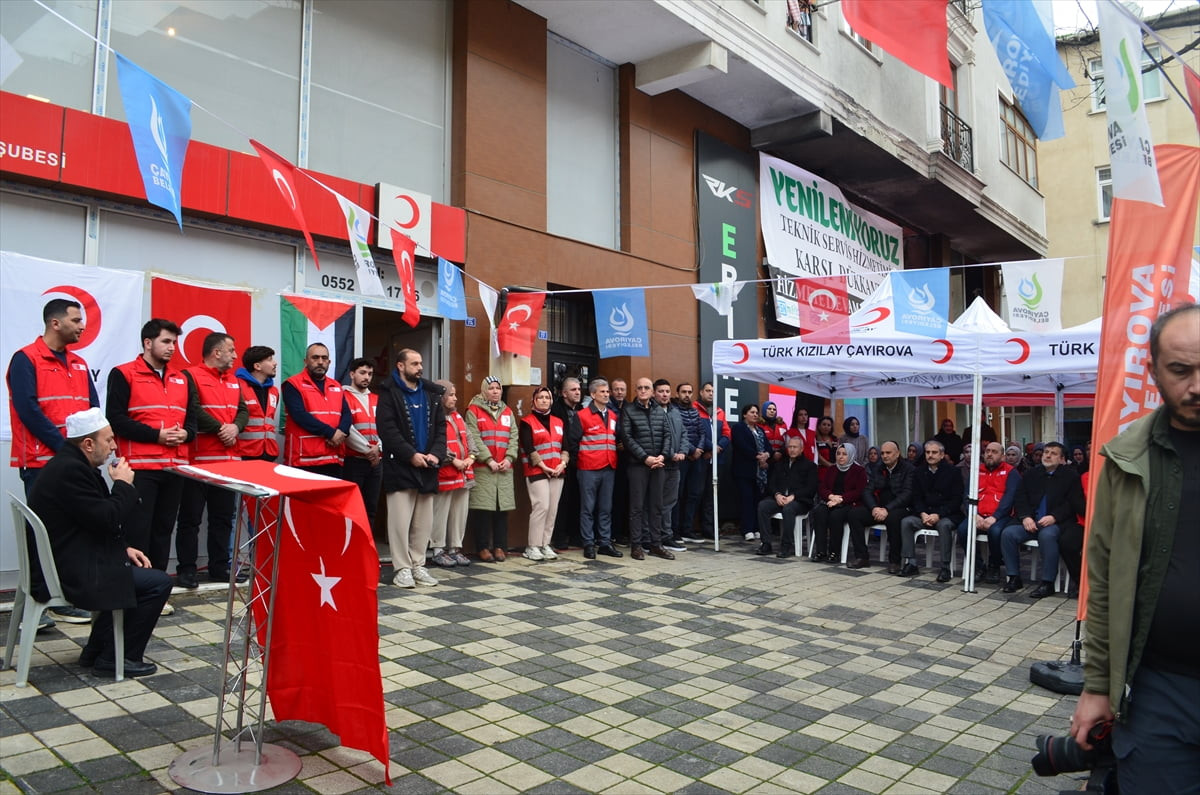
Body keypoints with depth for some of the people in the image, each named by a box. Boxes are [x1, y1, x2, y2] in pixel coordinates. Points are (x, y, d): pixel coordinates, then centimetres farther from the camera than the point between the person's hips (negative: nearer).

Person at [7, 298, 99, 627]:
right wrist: (62, 445, -16)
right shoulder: (26, 359, -6)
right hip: (41, 462, -6)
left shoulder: (79, 364, 14)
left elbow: (93, 408, 11)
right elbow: (27, 409, -14)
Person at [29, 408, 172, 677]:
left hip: (66, 561, 11)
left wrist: (124, 548, 7)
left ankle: (96, 651, 27)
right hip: (71, 572, -11)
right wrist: (123, 484, -11)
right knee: (158, 583, -9)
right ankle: (115, 659, 3)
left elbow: (100, 522, 17)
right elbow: (107, 521, -25)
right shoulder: (70, 471, -24)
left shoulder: (69, 463, 11)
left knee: (136, 572, 25)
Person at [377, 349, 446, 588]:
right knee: (400, 520, -2)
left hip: (427, 468, 5)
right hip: (400, 467, -5)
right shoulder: (389, 392, -2)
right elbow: (387, 429, -11)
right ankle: (402, 568, 6)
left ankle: (418, 565, 18)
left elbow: (441, 427, 11)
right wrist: (411, 455, -17)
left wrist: (436, 453, -6)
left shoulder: (431, 393, 14)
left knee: (424, 522, 8)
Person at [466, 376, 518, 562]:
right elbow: (473, 438, -6)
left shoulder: (507, 412, 18)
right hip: (482, 467, -4)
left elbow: (514, 437, 10)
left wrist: (509, 458, -5)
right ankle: (483, 547, 5)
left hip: (505, 468, 4)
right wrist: (489, 460, -12)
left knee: (502, 507, 4)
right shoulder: (474, 410, 3)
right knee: (483, 508, -4)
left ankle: (500, 546, 11)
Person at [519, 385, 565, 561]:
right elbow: (528, 448, -8)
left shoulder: (559, 423, 17)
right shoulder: (527, 422, 0)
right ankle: (532, 547, -3)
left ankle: (545, 544, 13)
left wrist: (563, 463, -4)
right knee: (541, 507, -12)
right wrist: (543, 466, -13)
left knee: (553, 509, 3)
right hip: (536, 471, -5)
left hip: (557, 472, 6)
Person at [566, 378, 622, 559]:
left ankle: (605, 543, 17)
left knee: (606, 508, 10)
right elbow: (572, 440, -4)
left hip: (609, 468, 5)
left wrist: (613, 458, 14)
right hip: (589, 469, -5)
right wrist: (578, 459, 2)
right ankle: (588, 544, 8)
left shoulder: (613, 416, 13)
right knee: (588, 508, 1)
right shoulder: (581, 415, -5)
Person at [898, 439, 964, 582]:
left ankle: (945, 567, -28)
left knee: (944, 525, -36)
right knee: (906, 522, -21)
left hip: (947, 515, -4)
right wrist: (923, 514, -11)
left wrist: (938, 515, -18)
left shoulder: (953, 472, 0)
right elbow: (916, 498, 9)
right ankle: (910, 563, -19)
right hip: (925, 514, 4)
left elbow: (956, 499, -7)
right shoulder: (919, 472, 12)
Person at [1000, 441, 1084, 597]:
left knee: (1047, 535, -37)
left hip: (1056, 522, -4)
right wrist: (1025, 517, -9)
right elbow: (1020, 499, 11)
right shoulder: (1031, 475, 19)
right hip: (1030, 521, 4)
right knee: (1008, 533, -22)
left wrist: (1054, 517, -19)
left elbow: (1073, 503, -4)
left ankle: (1048, 583, -24)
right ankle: (1014, 578, -10)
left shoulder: (1071, 476, 7)